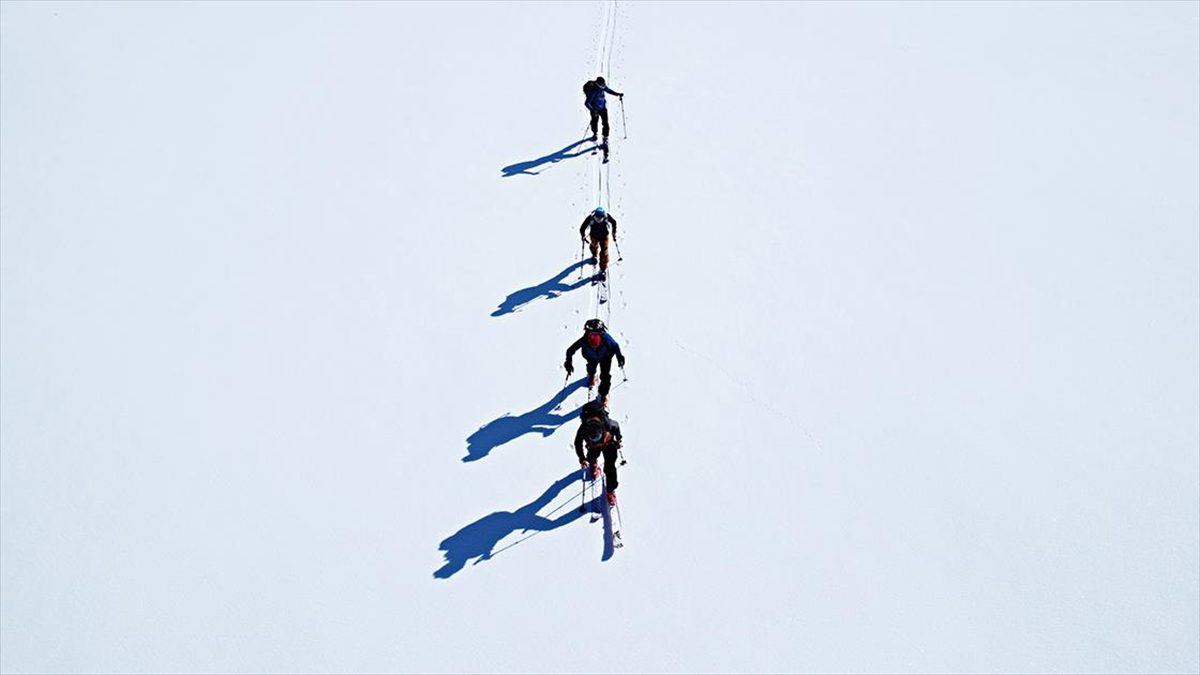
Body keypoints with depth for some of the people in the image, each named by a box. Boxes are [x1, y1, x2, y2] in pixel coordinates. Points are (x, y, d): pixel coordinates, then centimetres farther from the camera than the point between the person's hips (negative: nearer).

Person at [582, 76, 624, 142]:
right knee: (594, 122, 18)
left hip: (603, 108, 4)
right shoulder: (592, 91, -33)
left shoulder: (603, 86, -14)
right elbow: (587, 103, -31)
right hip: (595, 110, -4)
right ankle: (594, 134, 47)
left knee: (605, 123, -3)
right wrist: (593, 110, -43)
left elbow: (608, 90, 10)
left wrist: (618, 94, 4)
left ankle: (605, 137, 13)